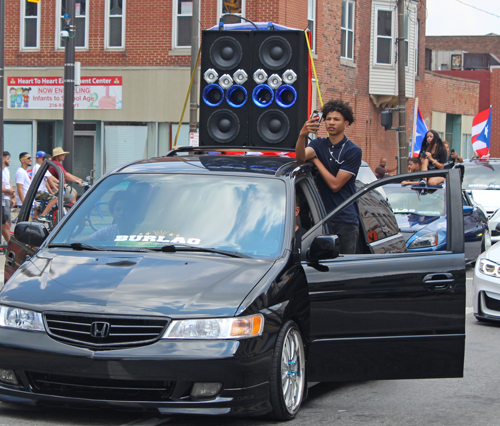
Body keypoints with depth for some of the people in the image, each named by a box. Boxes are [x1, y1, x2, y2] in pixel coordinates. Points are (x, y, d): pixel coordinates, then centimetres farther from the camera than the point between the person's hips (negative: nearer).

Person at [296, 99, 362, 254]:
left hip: (346, 221, -3)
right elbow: (301, 157, -12)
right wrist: (302, 135, -31)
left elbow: (335, 184, -9)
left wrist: (315, 160, -2)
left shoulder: (353, 151, -2)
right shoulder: (319, 144, 11)